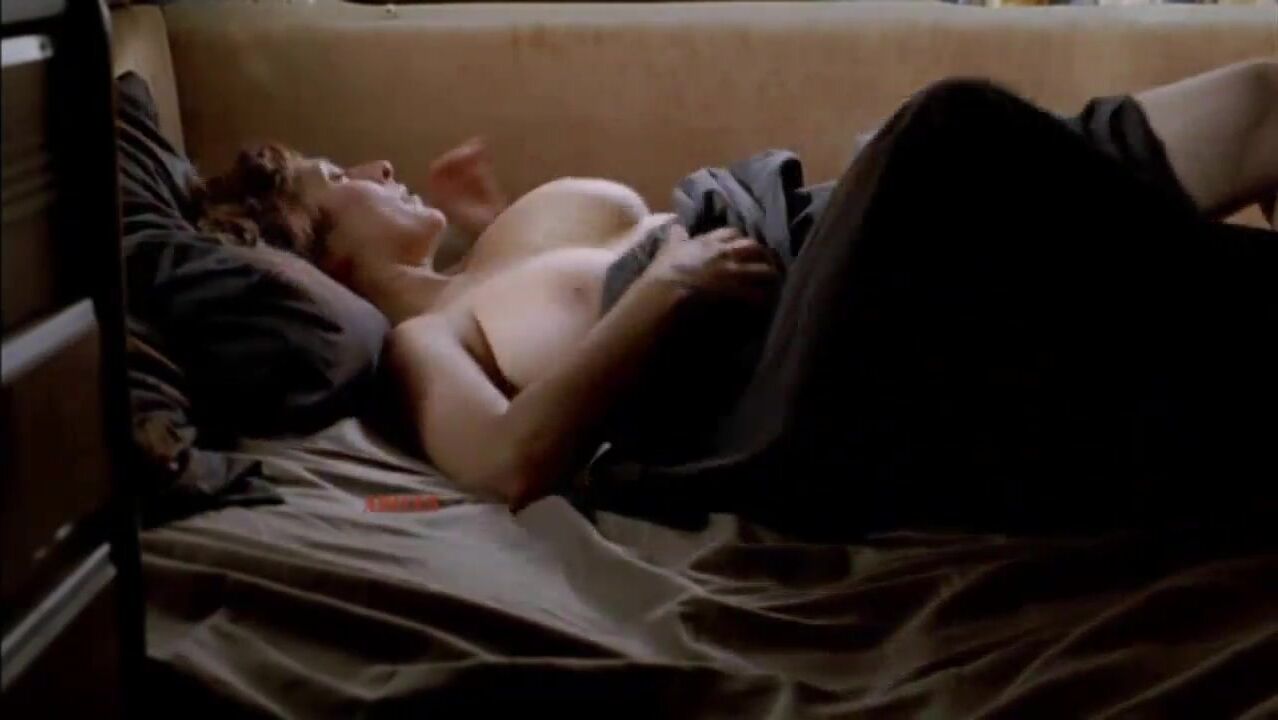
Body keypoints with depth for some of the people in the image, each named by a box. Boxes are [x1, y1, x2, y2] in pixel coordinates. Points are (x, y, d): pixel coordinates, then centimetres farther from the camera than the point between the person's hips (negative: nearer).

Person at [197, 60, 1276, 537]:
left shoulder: (496, 260, 29)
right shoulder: (419, 340, 5)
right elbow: (512, 462, -14)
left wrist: (492, 217, 30)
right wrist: (666, 284, -14)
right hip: (791, 414, -8)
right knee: (953, 130, -35)